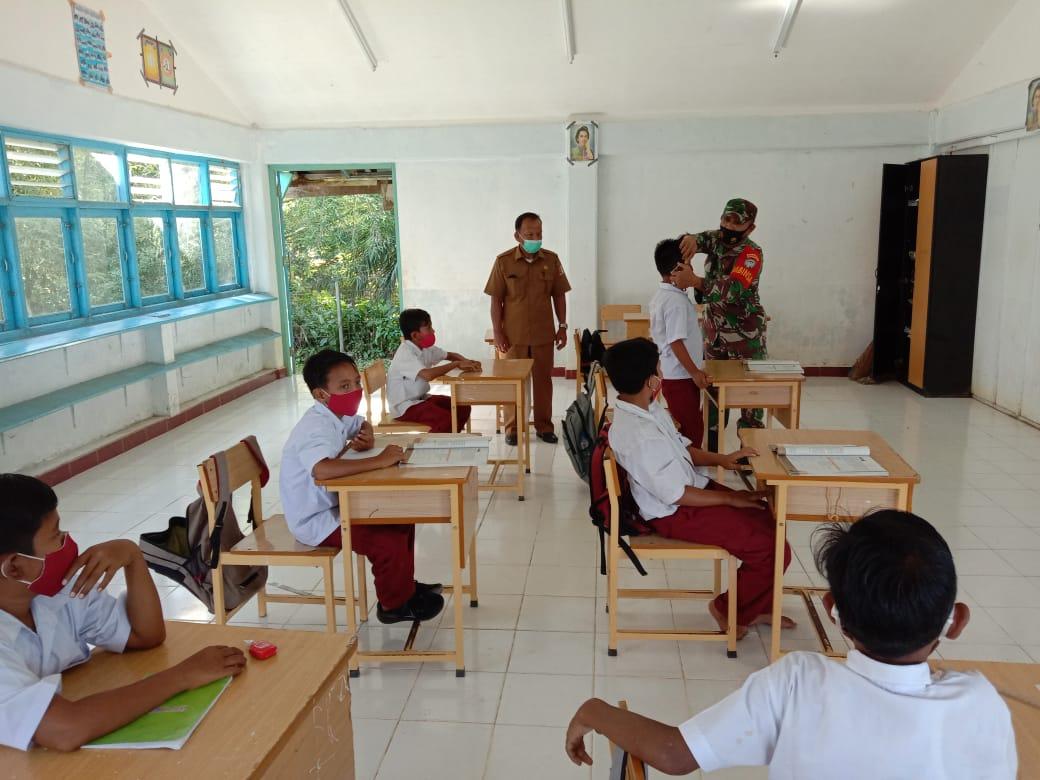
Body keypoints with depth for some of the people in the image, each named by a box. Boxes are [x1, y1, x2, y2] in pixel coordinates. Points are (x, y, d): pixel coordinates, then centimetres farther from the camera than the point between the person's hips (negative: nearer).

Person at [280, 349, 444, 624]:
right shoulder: (316, 428, -28)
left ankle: (404, 584, 29)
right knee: (389, 541, -19)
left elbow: (362, 424, 25)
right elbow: (322, 469, -50)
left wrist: (366, 438, -1)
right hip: (315, 521, -10)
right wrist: (379, 460, -43)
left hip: (334, 505, 10)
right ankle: (394, 605, 6)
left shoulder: (338, 415, 1)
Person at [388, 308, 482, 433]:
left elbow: (450, 355, 19)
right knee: (446, 420, -27)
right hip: (405, 407, -9)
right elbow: (428, 375, -41)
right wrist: (456, 364, -29)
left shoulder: (425, 348, 4)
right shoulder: (405, 354, -24)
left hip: (421, 398, 10)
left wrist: (467, 362, -4)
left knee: (463, 408, 2)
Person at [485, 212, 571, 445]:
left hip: (543, 334, 2)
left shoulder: (552, 260, -1)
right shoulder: (503, 261, -7)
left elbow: (559, 295, 6)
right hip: (513, 334, -2)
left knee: (543, 380, 9)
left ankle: (544, 426, 22)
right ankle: (512, 427, 20)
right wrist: (497, 332, -8)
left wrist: (563, 326, 3)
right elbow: (496, 299, -4)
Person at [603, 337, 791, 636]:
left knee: (768, 518, 12)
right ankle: (730, 611, 11)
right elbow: (677, 495, -24)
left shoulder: (647, 409, 1)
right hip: (677, 514, -10)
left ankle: (758, 606, 26)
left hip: (693, 486, 10)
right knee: (773, 549, -12)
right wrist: (730, 498, -13)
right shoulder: (640, 437, -30)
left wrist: (721, 459, 0)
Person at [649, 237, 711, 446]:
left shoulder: (660, 296, 11)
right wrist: (695, 372, -18)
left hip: (669, 374, 10)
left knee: (684, 429, 18)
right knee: (693, 430, -4)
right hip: (680, 377, -10)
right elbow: (676, 342, -23)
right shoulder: (677, 300, -20)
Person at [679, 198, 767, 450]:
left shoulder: (751, 253, -17)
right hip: (714, 330, 6)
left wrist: (694, 280, -35)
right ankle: (711, 446, 25)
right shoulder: (716, 238, 3)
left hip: (745, 332, -6)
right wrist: (692, 239, -36)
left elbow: (732, 289, -30)